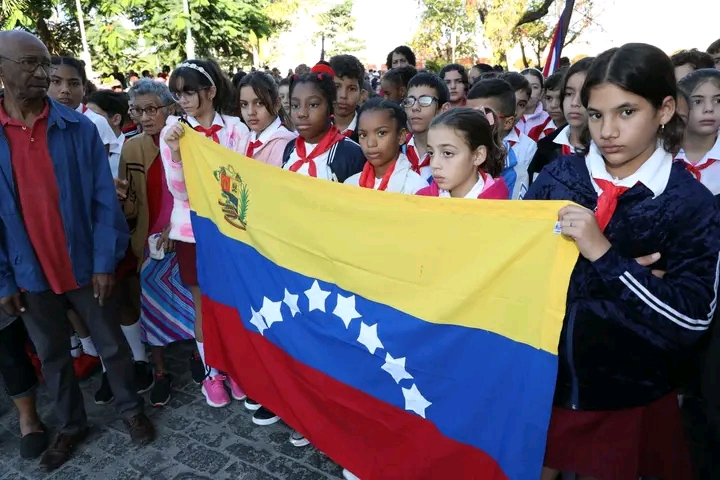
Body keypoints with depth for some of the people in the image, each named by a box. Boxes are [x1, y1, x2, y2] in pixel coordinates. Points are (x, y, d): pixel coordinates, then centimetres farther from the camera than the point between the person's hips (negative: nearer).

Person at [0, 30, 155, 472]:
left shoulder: (79, 128, -7)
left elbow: (105, 200, -7)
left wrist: (104, 262, -12)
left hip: (85, 265, -2)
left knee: (112, 344, 13)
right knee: (52, 355, 18)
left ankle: (132, 410, 35)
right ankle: (72, 426, 38)